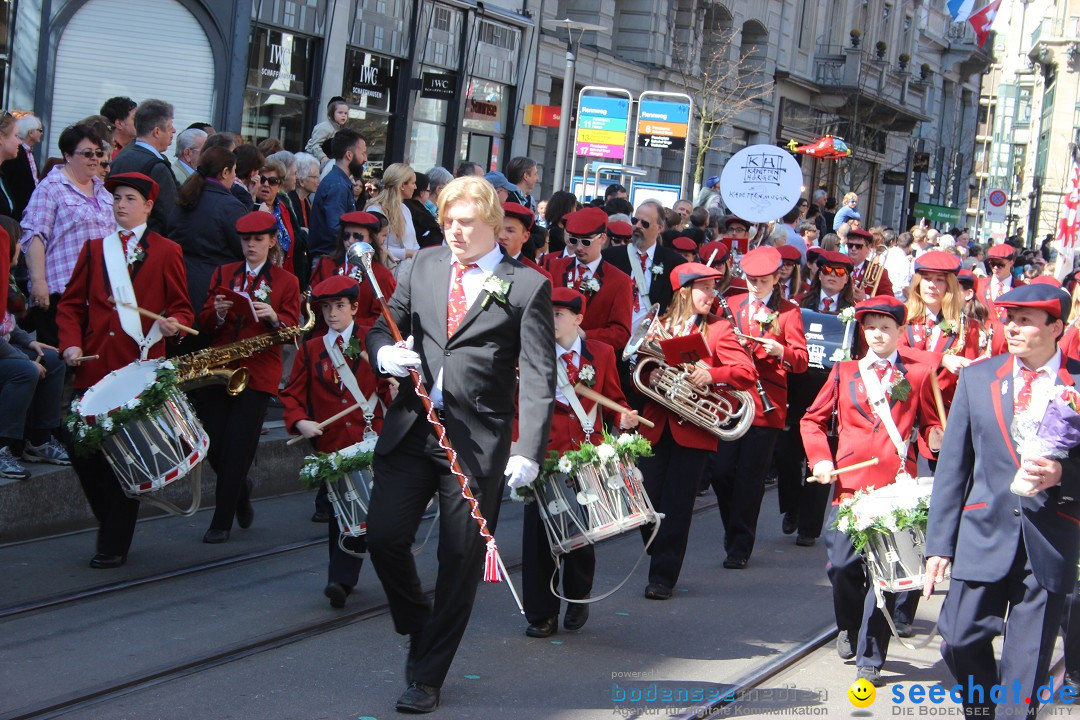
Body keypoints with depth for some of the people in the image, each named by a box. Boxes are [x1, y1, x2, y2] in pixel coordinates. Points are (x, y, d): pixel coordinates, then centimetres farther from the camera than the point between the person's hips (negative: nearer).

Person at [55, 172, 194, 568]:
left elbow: (182, 308, 7)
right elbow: (71, 304, 12)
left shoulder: (167, 252, 7)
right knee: (81, 448, -2)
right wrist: (71, 343, -4)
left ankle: (115, 544, 7)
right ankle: (109, 522, 18)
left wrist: (173, 324, -16)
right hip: (94, 367, 3)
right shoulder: (94, 249, 15)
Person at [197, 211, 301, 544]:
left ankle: (222, 523, 4)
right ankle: (240, 492, 30)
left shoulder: (286, 281, 6)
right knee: (213, 445, 0)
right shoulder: (223, 274, 13)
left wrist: (273, 317, -20)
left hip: (258, 375, -3)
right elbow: (205, 324, 9)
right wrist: (218, 312, -14)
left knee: (237, 448, -7)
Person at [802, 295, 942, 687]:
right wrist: (820, 459, 3)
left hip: (895, 485, -1)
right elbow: (813, 419, 18)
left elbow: (930, 424, 14)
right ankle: (849, 629, 29)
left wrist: (936, 437, -9)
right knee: (842, 565, -1)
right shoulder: (844, 372, 13)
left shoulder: (917, 375, 10)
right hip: (849, 482, 2)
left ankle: (870, 658, 5)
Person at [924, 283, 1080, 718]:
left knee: (1027, 662, 3)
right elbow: (952, 465, 6)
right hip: (985, 532, 2)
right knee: (960, 638, -1)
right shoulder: (977, 378, 5)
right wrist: (939, 543, 2)